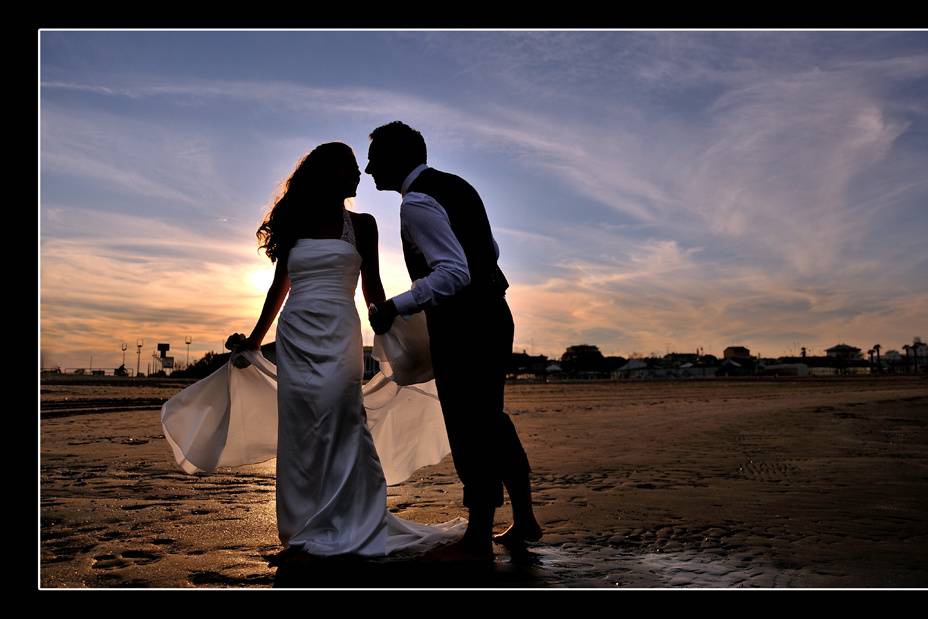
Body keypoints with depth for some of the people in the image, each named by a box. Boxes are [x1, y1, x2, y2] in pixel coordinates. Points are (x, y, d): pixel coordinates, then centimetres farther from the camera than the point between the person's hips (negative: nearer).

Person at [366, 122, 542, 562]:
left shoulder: (417, 203, -15)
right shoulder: (455, 184, 14)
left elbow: (453, 273, -24)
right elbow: (490, 251, 21)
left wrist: (397, 306, -20)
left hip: (461, 327, -10)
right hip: (492, 315, 10)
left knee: (469, 429, 1)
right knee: (490, 419, 18)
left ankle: (478, 539, 16)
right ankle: (524, 521, 30)